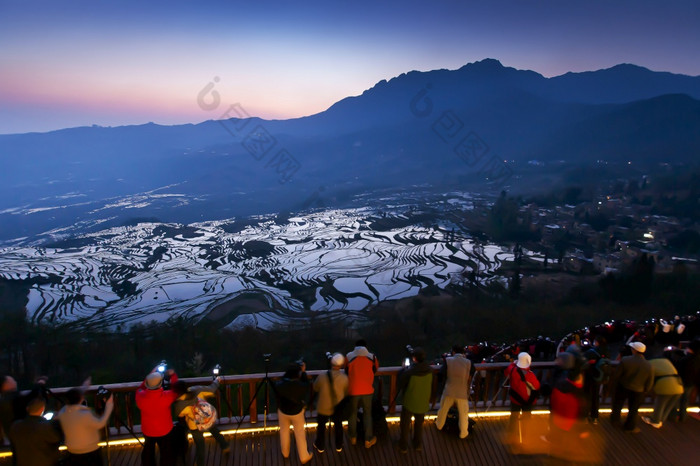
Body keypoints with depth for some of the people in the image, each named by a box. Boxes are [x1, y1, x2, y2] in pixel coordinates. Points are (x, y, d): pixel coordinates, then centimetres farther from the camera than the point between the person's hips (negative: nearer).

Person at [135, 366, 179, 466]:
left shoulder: (140, 396, -27)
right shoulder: (167, 396, -33)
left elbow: (140, 388, -1)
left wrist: (151, 375, -2)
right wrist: (173, 375, 1)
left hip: (147, 431, 2)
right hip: (165, 431, -2)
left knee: (148, 453, 30)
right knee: (166, 454, 22)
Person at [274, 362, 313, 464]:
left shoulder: (279, 385, -27)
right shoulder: (301, 386, -31)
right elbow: (307, 385, -8)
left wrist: (288, 372, -7)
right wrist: (304, 372, -5)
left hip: (283, 411, 2)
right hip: (297, 412, -2)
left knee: (284, 431, 27)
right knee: (300, 434, 19)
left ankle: (285, 453, 47)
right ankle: (304, 457, 34)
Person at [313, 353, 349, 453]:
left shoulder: (322, 377, -28)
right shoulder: (344, 378, -25)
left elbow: (315, 388, -8)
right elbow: (346, 393, -7)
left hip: (323, 408, -1)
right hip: (338, 408, 1)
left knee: (321, 426, 24)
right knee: (338, 426, 26)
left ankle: (320, 446, 43)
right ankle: (339, 446, 45)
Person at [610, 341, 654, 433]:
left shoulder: (625, 360, -23)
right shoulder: (649, 366, -18)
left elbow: (617, 374, -13)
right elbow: (649, 384, -7)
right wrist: (644, 390, 13)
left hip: (622, 387, 0)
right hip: (638, 392, 0)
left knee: (617, 405, 23)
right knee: (633, 409, 21)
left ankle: (615, 421, 40)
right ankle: (630, 427, 34)